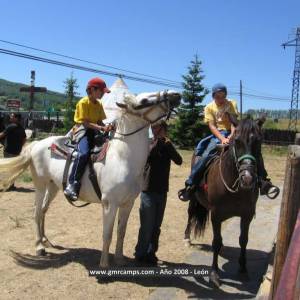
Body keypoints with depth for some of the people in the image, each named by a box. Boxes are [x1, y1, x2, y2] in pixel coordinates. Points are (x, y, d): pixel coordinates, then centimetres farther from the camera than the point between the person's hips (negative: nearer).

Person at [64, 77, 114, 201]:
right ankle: (72, 184, -31)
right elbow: (85, 122, -16)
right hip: (82, 131, -7)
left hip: (95, 132, 7)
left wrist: (106, 127, -12)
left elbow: (100, 121, 10)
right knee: (84, 153, -34)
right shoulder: (83, 102, -8)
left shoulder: (99, 104, 14)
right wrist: (101, 128, -25)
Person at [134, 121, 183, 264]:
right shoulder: (147, 144, -4)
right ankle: (140, 254, 14)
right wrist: (157, 142, -23)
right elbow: (146, 156, -26)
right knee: (147, 226, 1)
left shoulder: (167, 146, 7)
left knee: (156, 226, 12)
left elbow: (179, 161, -7)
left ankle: (150, 253, 25)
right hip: (148, 191, -4)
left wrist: (169, 145, -16)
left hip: (162, 191, 4)